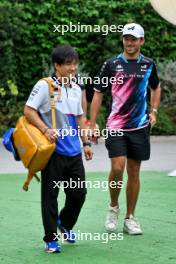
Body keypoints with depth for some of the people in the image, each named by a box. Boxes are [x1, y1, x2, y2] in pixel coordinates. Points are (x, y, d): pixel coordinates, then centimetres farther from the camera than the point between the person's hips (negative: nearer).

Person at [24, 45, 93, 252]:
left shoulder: (76, 89, 13)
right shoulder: (44, 86, -8)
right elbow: (28, 111, -11)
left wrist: (86, 142, 18)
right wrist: (46, 130, -22)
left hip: (74, 152, 6)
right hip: (53, 150, -6)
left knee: (79, 193, 8)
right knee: (50, 195, 0)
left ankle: (65, 224, 34)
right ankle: (51, 239, 9)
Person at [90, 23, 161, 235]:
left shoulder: (148, 65, 5)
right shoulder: (111, 64, -3)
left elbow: (156, 87, 24)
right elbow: (98, 93, 2)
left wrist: (153, 111, 10)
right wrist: (92, 125, -2)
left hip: (139, 127, 2)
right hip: (116, 127, -2)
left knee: (134, 172, 6)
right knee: (117, 167, -15)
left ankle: (130, 218, 15)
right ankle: (113, 207, 10)